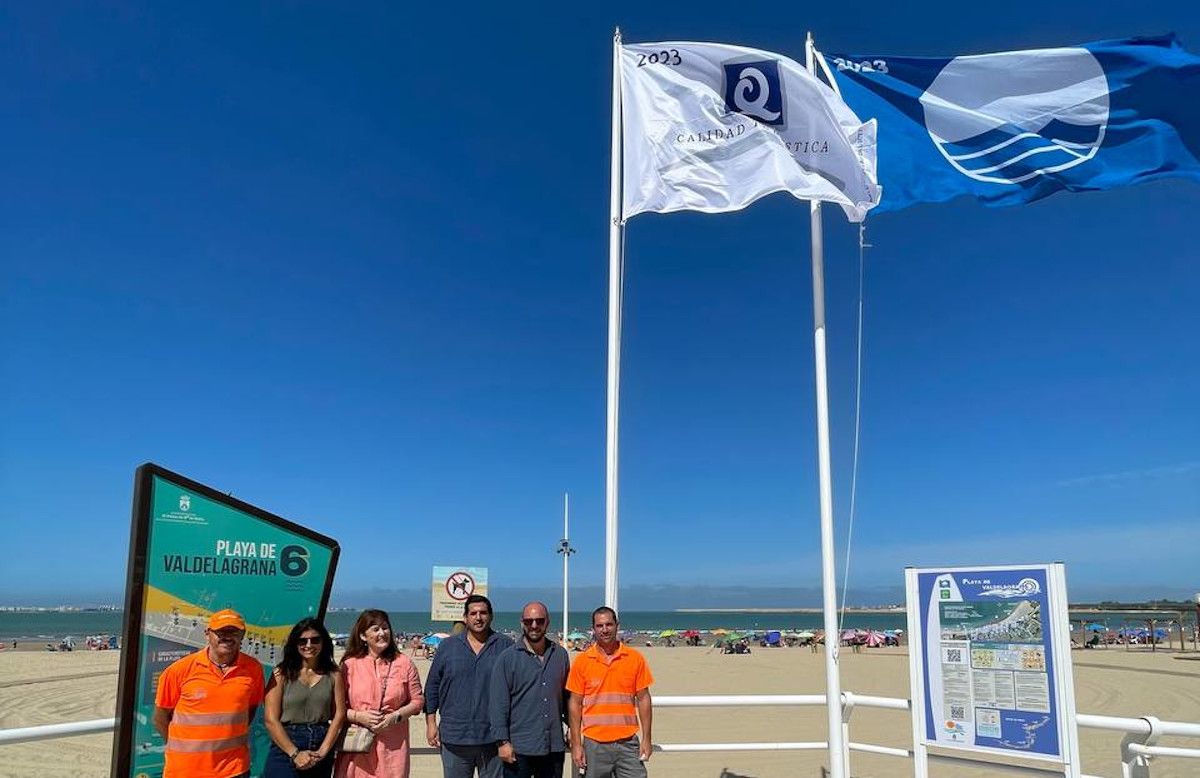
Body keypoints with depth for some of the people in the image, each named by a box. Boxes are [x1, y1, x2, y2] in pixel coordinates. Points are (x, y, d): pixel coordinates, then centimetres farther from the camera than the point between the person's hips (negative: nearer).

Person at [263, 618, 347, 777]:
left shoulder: (333, 674, 4)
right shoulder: (282, 673, -2)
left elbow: (339, 715, 0)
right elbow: (271, 719, -7)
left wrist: (322, 752, -10)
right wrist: (295, 753, -12)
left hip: (323, 747, 2)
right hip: (285, 748, -2)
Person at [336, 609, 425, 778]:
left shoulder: (404, 663, 5)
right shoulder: (349, 665, 2)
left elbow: (417, 700, 8)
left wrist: (395, 717, -7)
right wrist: (358, 716, -11)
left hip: (393, 745, 1)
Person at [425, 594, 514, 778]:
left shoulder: (506, 646, 1)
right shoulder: (447, 646, 5)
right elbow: (432, 686, 9)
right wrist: (431, 723, 3)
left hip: (493, 737, -1)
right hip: (454, 738, 1)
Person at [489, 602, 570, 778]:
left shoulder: (560, 655, 6)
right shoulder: (507, 658, -5)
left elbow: (566, 696, 14)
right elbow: (498, 703, -7)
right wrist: (502, 741, -11)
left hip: (554, 746, 4)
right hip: (519, 748, -3)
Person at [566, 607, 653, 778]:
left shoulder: (635, 658, 2)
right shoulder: (582, 661, 0)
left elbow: (643, 699, 5)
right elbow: (575, 703, 2)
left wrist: (646, 738, 1)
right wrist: (576, 744, -2)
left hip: (628, 742, 0)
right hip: (594, 744, 0)